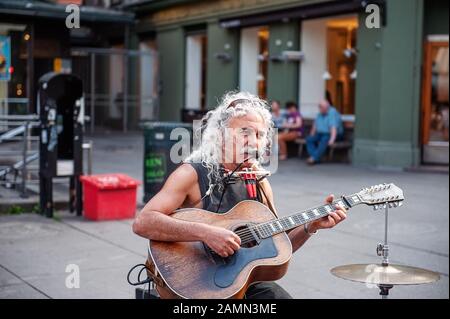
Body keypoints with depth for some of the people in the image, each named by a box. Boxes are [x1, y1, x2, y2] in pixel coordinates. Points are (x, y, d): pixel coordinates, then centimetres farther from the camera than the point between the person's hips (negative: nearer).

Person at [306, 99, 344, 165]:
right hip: (320, 134, 8)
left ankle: (314, 158, -38)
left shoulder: (333, 113, -17)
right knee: (309, 139, -16)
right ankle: (316, 158, -29)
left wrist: (332, 139, -38)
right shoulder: (320, 114, 10)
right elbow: (315, 125, 19)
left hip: (330, 134, -8)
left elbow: (334, 127, -28)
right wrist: (311, 136, 15)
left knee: (324, 140, -38)